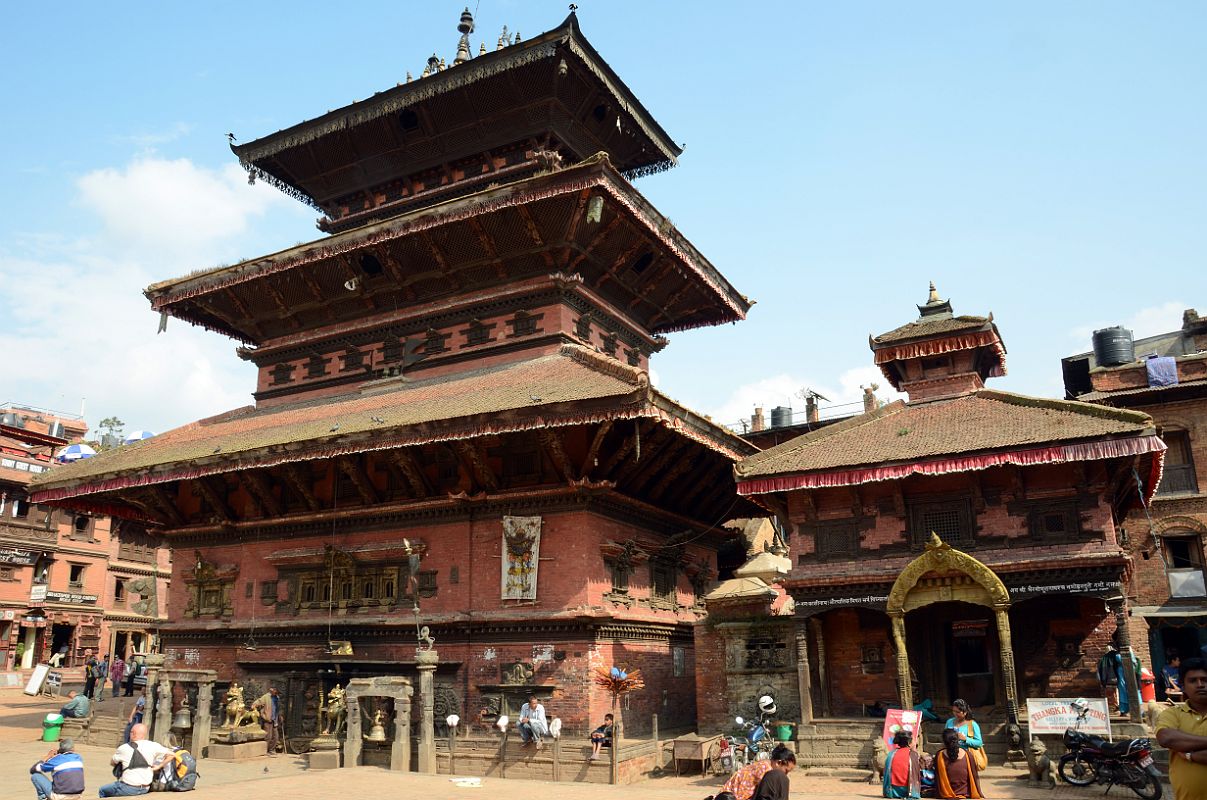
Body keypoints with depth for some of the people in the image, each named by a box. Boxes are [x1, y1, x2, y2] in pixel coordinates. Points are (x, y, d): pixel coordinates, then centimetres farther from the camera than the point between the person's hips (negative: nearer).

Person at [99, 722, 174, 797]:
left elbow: (112, 762, 9)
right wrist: (159, 766, 4)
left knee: (103, 790, 19)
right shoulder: (153, 746, -6)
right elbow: (172, 754, -5)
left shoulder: (124, 748, -10)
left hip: (129, 789, -5)